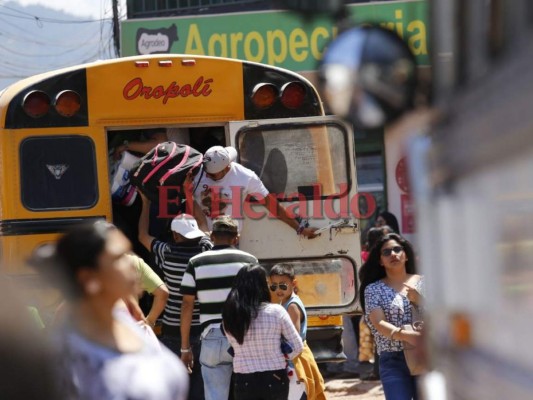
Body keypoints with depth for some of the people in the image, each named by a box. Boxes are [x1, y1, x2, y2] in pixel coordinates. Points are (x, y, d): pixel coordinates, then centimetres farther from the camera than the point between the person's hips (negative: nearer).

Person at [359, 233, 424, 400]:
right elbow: (379, 323, -11)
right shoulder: (374, 289, 3)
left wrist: (419, 300, -13)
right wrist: (406, 335, -28)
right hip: (393, 362, -2)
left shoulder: (422, 282, 10)